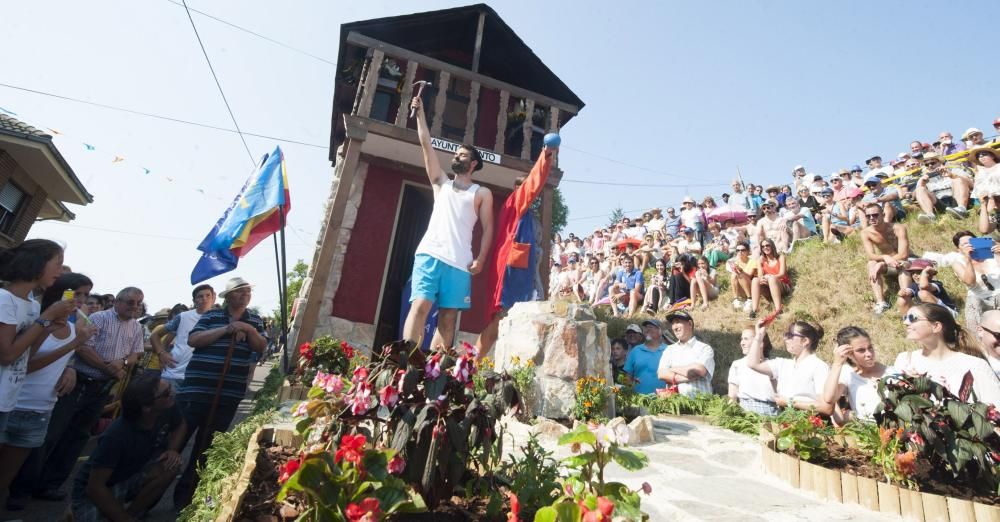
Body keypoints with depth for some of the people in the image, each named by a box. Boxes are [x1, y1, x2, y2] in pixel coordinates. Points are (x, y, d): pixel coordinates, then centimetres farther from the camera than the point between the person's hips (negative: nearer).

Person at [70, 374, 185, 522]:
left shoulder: (167, 410, -19)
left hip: (128, 479, 4)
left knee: (170, 465, -23)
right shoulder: (117, 435, -32)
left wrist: (173, 450, -17)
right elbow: (95, 487, -25)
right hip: (92, 493, -4)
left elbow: (180, 426, 3)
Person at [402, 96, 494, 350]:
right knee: (420, 305, -15)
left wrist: (480, 259, -5)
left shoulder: (482, 193, 15)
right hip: (429, 255, 1)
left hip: (459, 262, -1)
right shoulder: (441, 183, 22)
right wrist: (420, 111, 18)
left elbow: (488, 228, 7)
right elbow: (426, 144, 19)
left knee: (448, 317, -1)